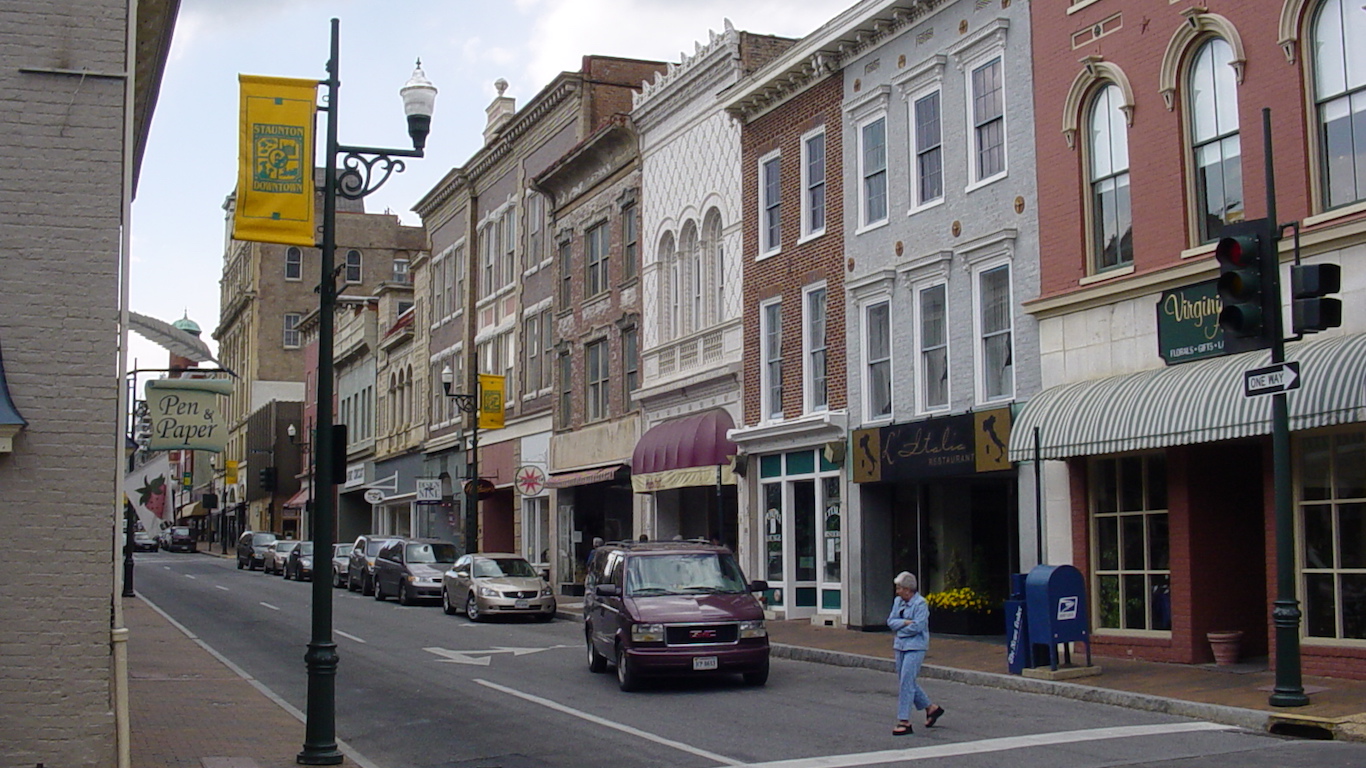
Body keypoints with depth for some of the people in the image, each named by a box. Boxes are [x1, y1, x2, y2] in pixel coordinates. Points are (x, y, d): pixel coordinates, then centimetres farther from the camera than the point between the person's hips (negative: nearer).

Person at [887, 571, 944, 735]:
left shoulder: (920, 603, -12)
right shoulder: (898, 601, 10)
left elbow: (917, 627, -19)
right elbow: (891, 622, 2)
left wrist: (899, 631, -7)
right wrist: (906, 622, -13)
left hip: (915, 646, -8)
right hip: (900, 646, 8)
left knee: (906, 682, -11)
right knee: (909, 682, 14)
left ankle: (904, 721, -8)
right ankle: (930, 708, 31)